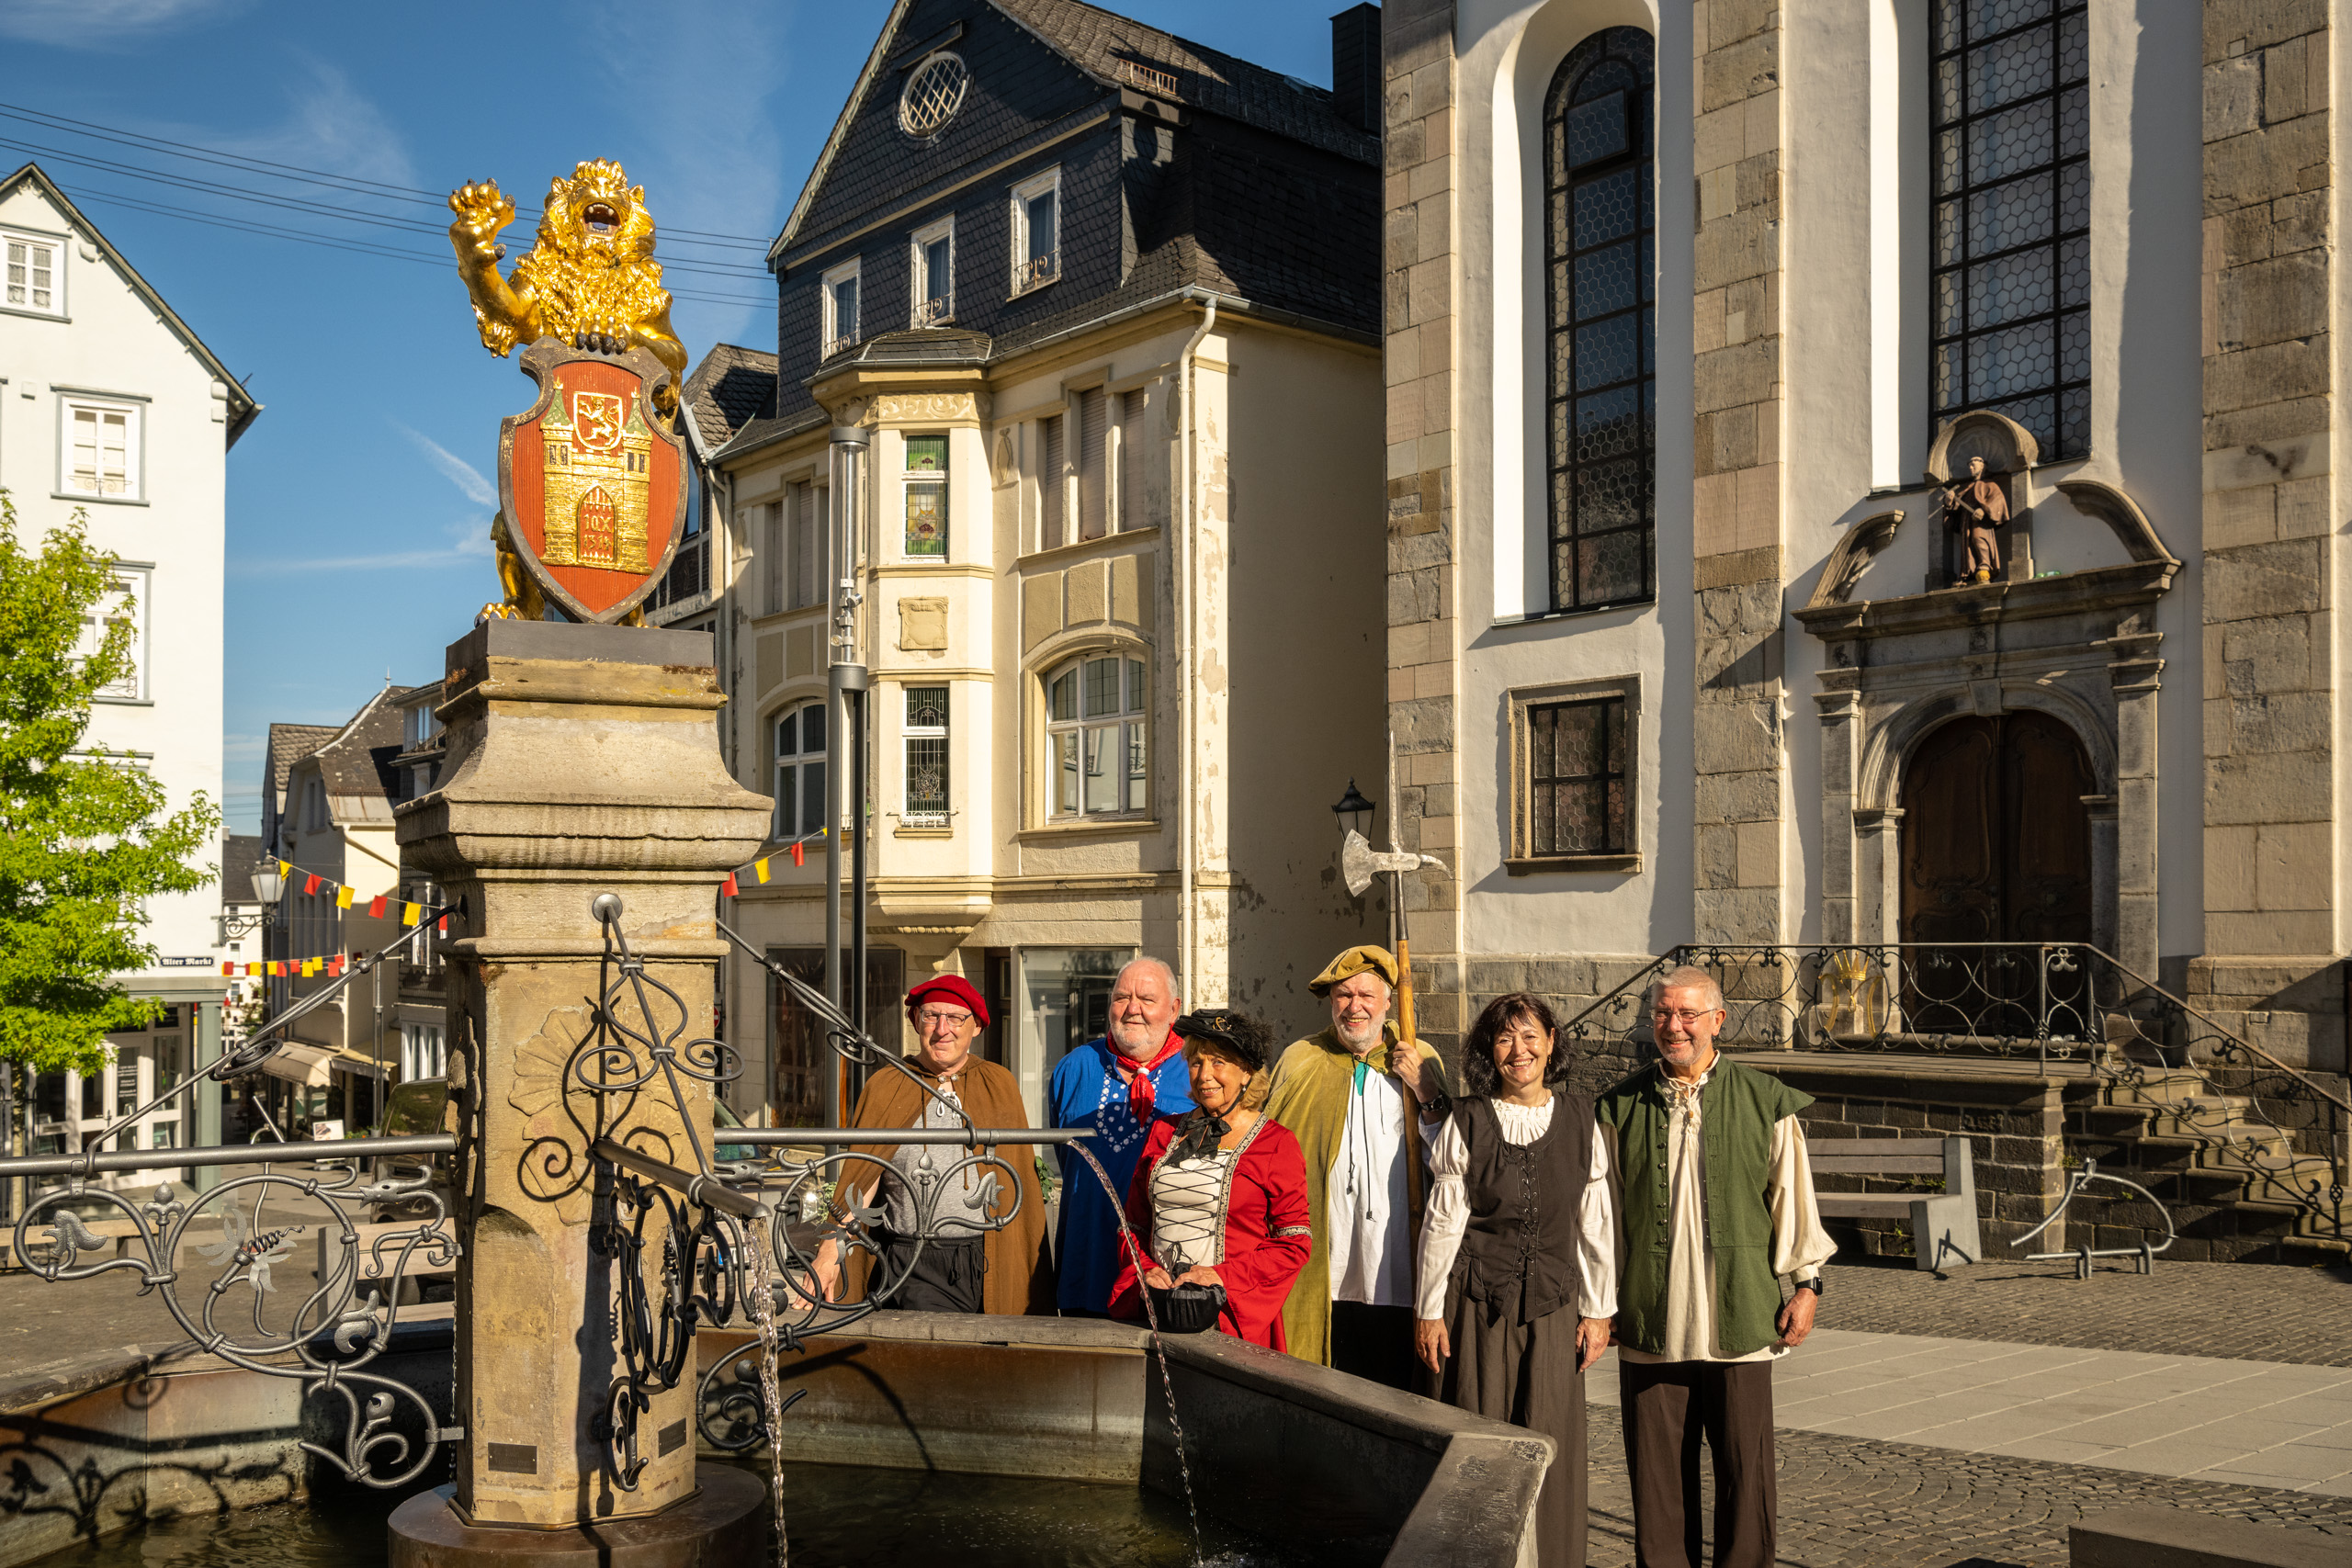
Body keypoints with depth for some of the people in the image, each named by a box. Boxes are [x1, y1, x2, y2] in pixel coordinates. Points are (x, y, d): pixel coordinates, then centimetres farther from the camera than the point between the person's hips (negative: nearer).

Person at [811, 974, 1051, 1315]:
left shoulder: (999, 1085, 12)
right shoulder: (885, 1087, 8)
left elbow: (1023, 1180, 13)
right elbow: (860, 1181, 5)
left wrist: (1035, 1270, 9)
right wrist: (830, 1251, -8)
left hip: (992, 1267, 2)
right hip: (915, 1271, -1)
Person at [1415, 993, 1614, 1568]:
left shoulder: (1580, 1119, 2)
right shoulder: (1465, 1122, -3)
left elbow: (1596, 1223, 7)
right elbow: (1442, 1222, 0)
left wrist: (1597, 1310, 6)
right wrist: (1429, 1310, 1)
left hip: (1554, 1304, 2)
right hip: (1477, 1302, -1)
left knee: (1547, 1443, 4)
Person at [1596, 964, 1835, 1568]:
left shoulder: (1765, 1102, 1)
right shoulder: (1619, 1107, 4)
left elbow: (1793, 1198, 7)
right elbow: (1601, 1211, 9)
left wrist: (1806, 1282, 4)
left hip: (1740, 1322, -1)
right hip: (1649, 1323, 1)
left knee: (1746, 1471, 5)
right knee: (1657, 1474, 8)